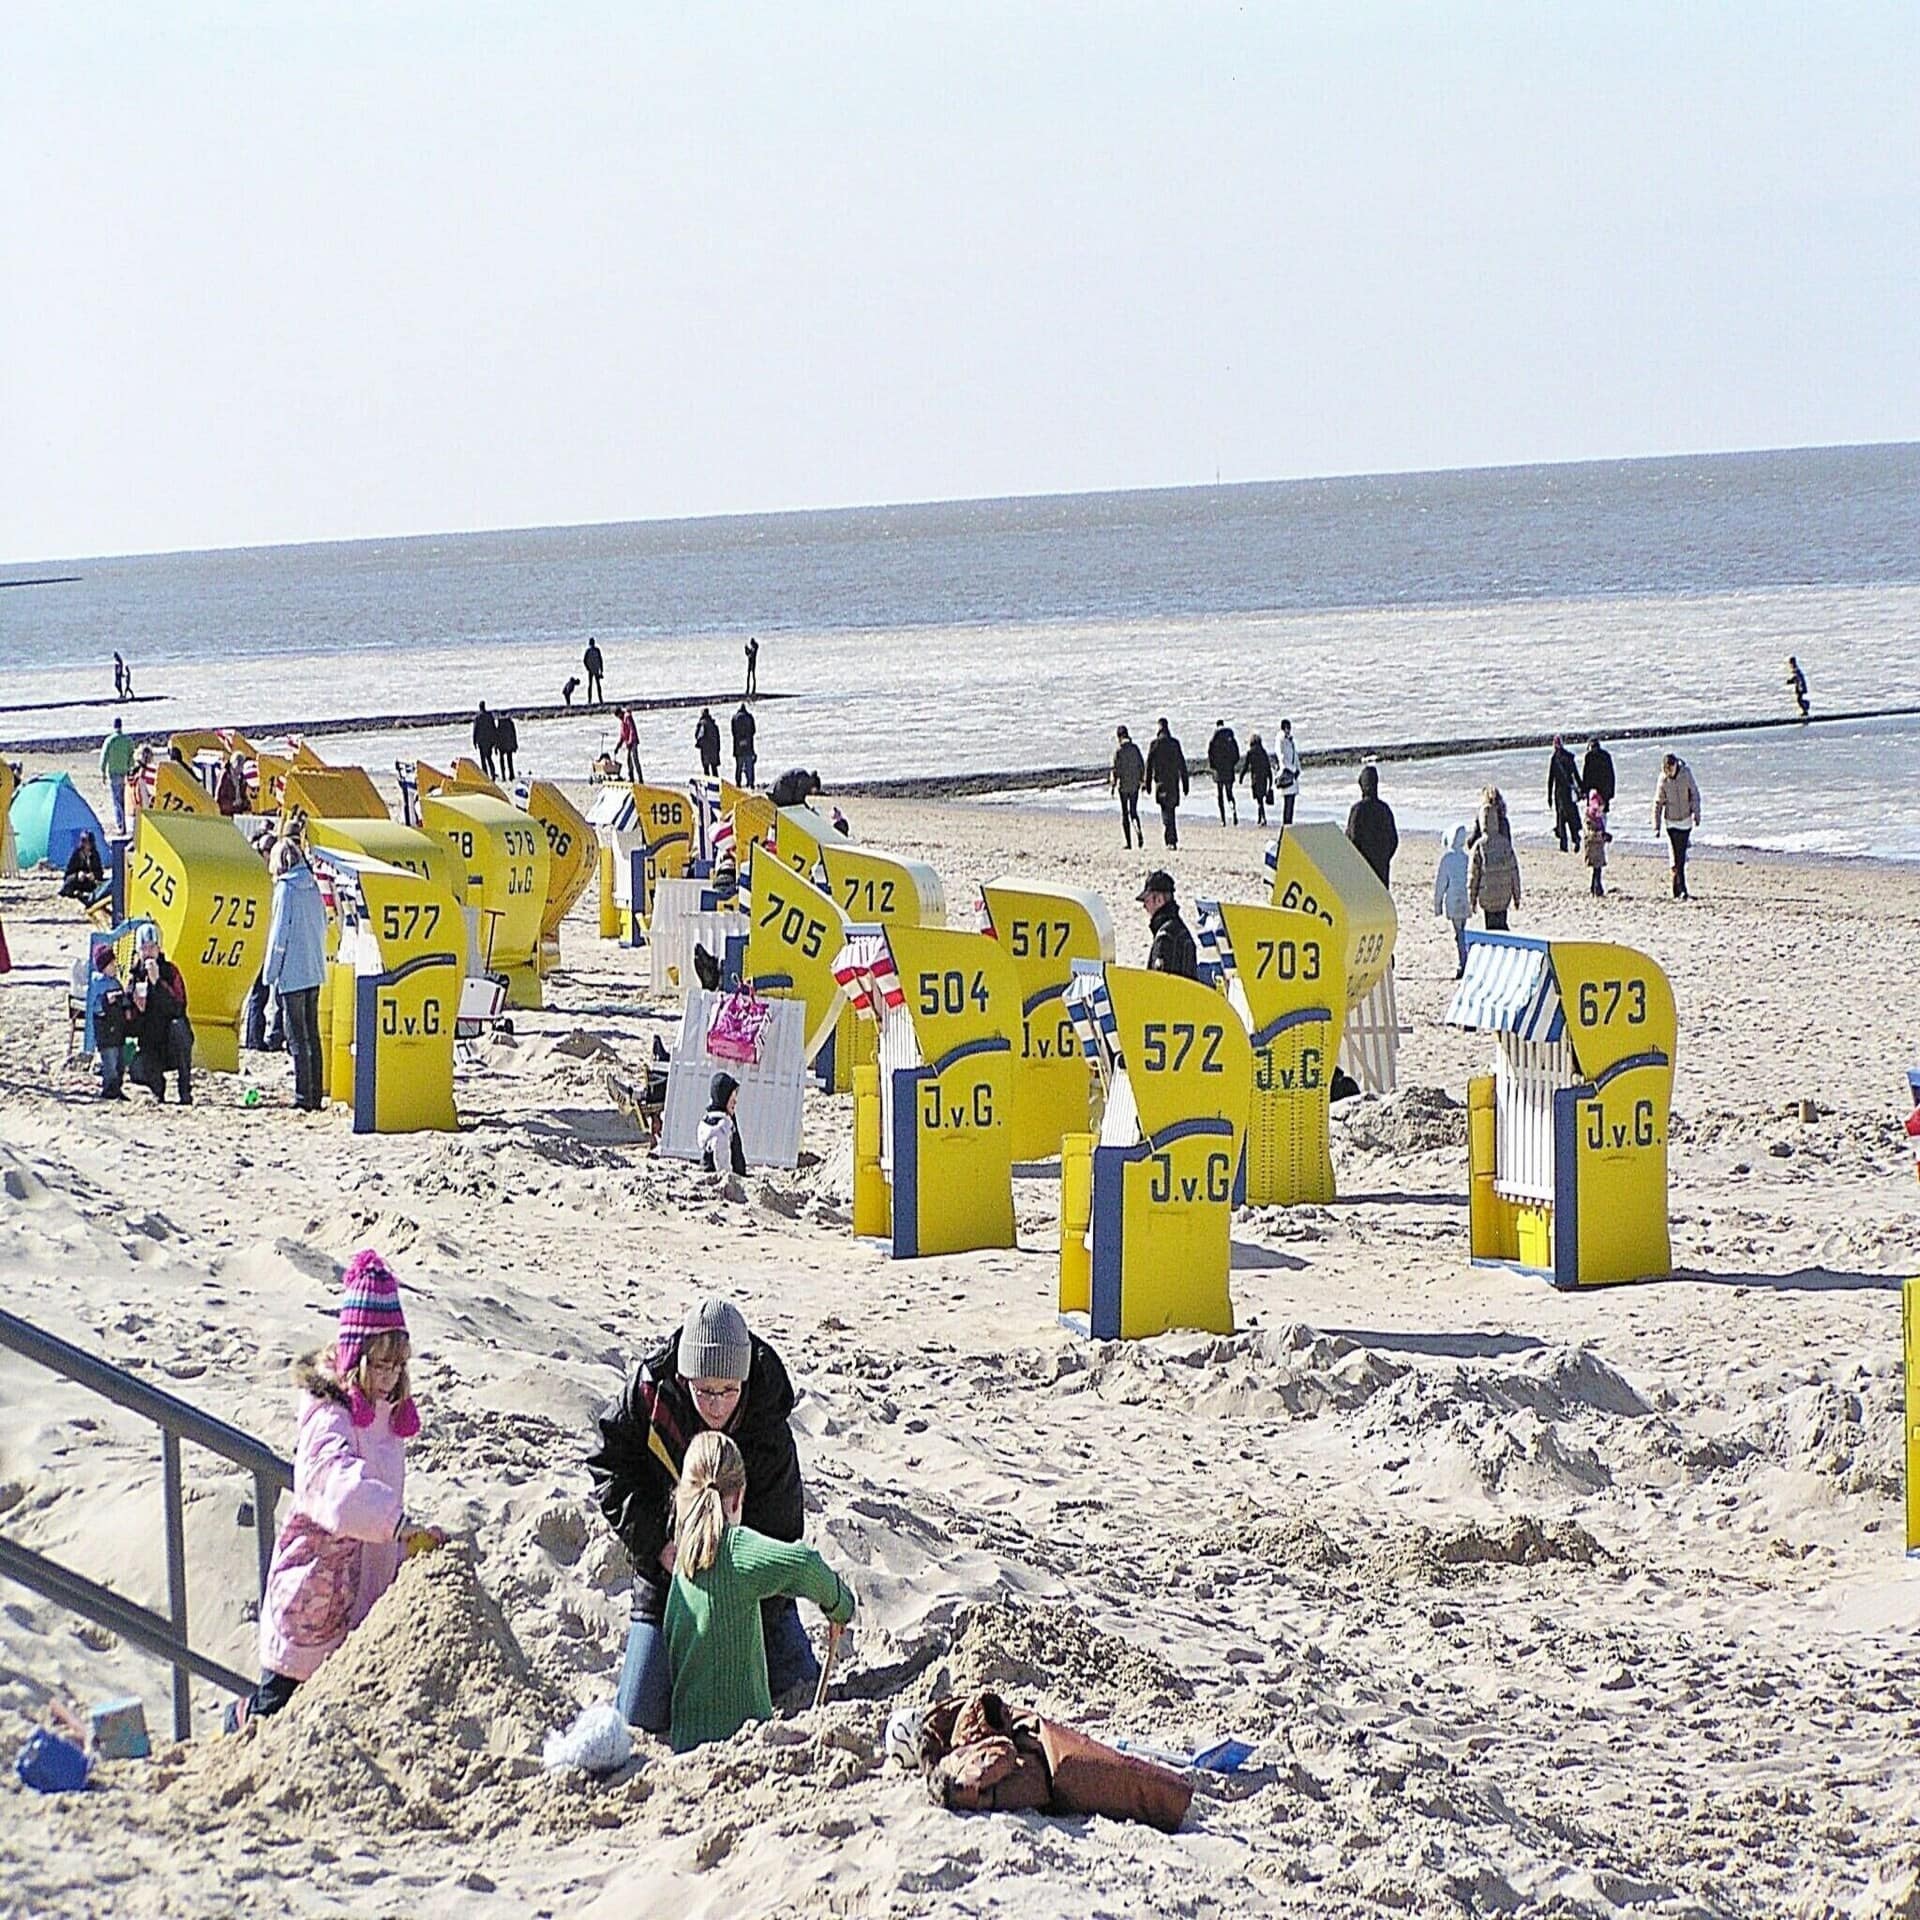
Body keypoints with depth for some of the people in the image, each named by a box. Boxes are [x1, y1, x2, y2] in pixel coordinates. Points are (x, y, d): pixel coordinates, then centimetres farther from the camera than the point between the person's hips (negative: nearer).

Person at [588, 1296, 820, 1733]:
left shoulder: (770, 1435, -22)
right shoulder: (650, 1394, -19)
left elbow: (776, 1535, -17)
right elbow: (609, 1468, -8)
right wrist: (656, 1543, -18)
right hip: (666, 1568, 1)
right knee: (643, 1715, -2)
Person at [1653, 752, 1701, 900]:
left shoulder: (1686, 773, -10)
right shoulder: (1663, 780, -10)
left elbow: (1694, 794, -1)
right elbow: (1658, 803, -3)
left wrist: (1696, 814, -5)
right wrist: (1656, 826, -4)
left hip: (1686, 820, 1)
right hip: (1672, 822, -1)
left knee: (1681, 855, 6)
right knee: (1676, 858, -6)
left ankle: (1677, 891, 15)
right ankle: (1681, 891, -3)